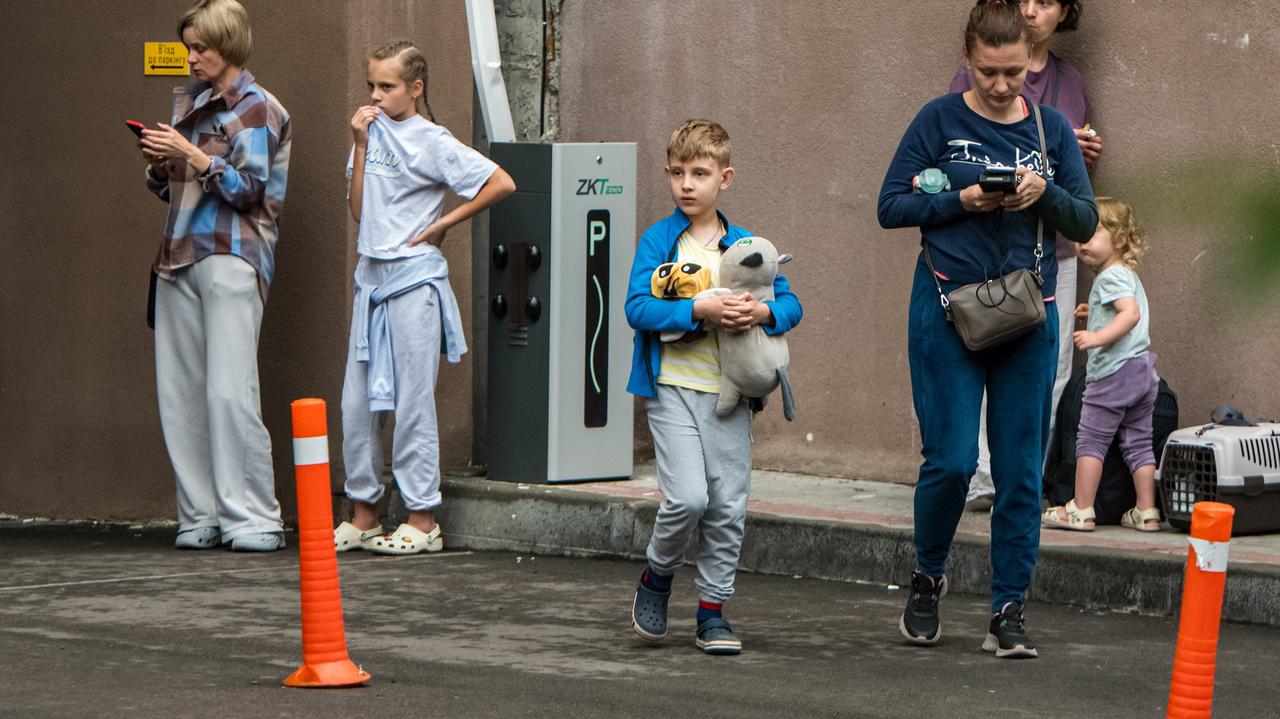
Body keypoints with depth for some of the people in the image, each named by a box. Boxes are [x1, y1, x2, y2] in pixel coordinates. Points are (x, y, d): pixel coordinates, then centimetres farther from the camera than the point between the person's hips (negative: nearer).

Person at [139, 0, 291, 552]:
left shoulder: (256, 109, 0)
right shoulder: (187, 102, 20)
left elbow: (249, 189, -7)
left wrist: (192, 155, -15)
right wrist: (157, 164, 3)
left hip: (231, 255, -7)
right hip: (180, 257, 7)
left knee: (230, 391, -13)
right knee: (181, 392, 1)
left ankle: (253, 517, -10)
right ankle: (200, 515, 5)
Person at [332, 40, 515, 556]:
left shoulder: (430, 141, -8)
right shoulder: (372, 131, 11)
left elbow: (501, 184, -13)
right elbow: (358, 209, 7)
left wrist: (443, 224, -9)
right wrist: (360, 143, 0)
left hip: (413, 280, -7)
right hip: (371, 276, 7)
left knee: (412, 402, -3)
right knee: (358, 401, 7)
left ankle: (422, 521, 3)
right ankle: (363, 517, 16)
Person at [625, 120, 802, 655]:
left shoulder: (744, 245, 9)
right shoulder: (658, 241, 0)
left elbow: (791, 303, 10)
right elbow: (638, 307, -11)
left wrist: (762, 312, -12)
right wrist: (701, 311, -21)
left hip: (729, 390, 3)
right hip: (673, 387, -3)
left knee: (729, 506, 2)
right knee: (688, 496, -16)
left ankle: (712, 610, 15)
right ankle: (656, 578, 11)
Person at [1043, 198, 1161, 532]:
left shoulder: (1111, 276, -12)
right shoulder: (1129, 275, 19)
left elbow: (1131, 314, -27)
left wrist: (1097, 337, -35)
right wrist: (1095, 315, 29)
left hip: (1114, 372, -10)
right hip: (1143, 368, 10)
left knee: (1091, 440, -2)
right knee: (1138, 442, 11)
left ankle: (1081, 511, 0)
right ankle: (1147, 512, 10)